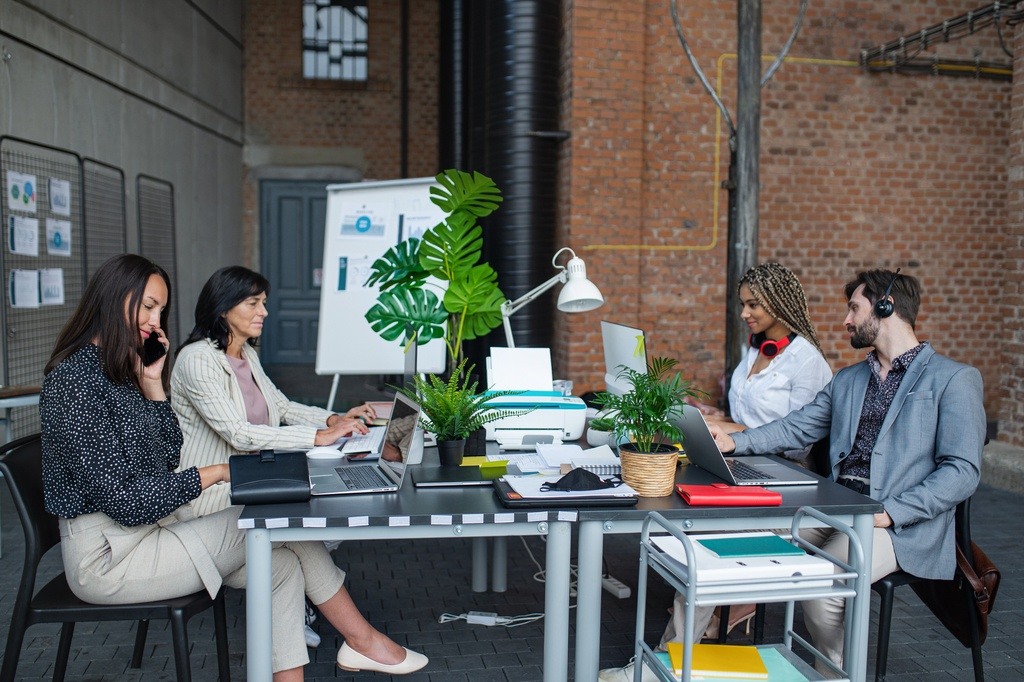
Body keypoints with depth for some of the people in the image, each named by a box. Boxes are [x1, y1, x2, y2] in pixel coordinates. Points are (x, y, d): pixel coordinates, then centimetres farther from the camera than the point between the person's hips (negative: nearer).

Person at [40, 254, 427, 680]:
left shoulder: (121, 371, 10)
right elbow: (124, 501, -22)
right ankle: (360, 639, 4)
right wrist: (215, 473, -15)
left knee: (283, 564, -5)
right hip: (108, 557, -9)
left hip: (151, 528, 9)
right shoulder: (75, 379, -19)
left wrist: (152, 384, -1)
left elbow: (169, 458, 7)